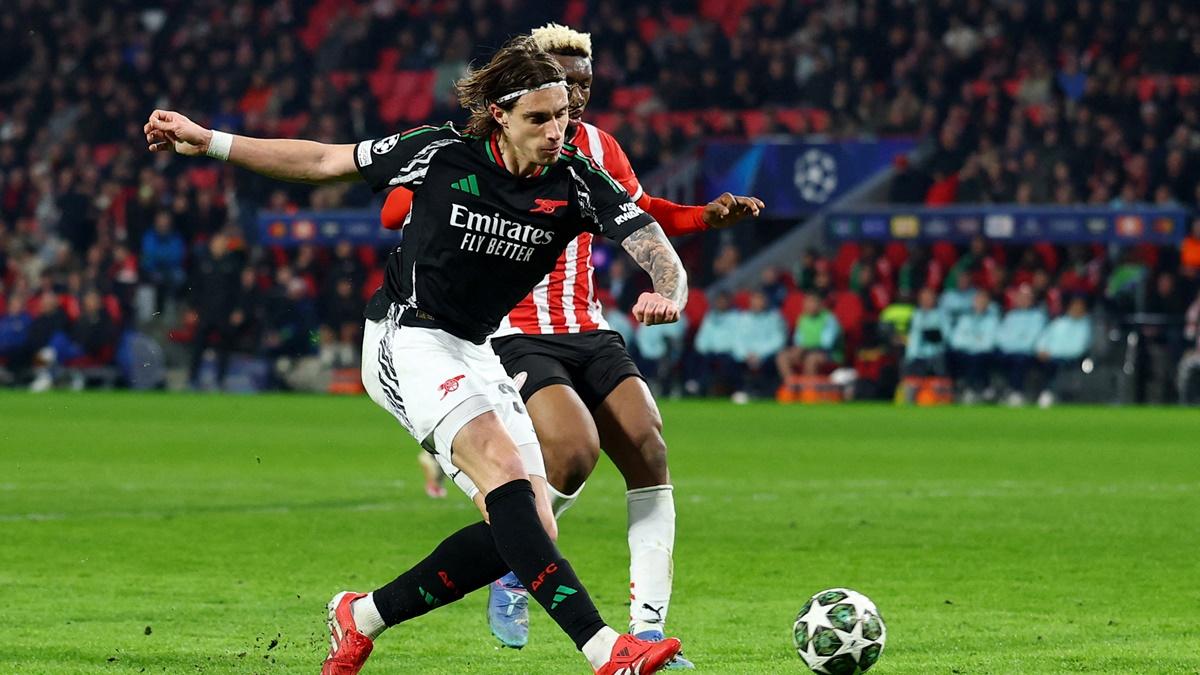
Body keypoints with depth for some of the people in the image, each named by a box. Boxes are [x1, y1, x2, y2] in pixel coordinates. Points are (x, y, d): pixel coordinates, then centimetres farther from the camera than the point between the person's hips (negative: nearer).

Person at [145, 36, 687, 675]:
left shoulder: (577, 181, -6)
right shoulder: (443, 152, -12)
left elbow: (657, 250, -15)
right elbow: (323, 162, 0)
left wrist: (668, 294, -40)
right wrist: (206, 141, 0)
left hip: (475, 353, 6)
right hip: (406, 339, -6)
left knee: (532, 531, -5)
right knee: (504, 470, -28)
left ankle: (363, 617, 10)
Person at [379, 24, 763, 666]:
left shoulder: (597, 147, 8)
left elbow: (639, 214, 27)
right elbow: (397, 215, -13)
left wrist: (708, 216, 11)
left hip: (589, 334, 6)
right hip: (515, 339, -6)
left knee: (649, 456, -9)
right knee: (575, 451, -27)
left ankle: (647, 626, -4)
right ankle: (511, 573, 1)